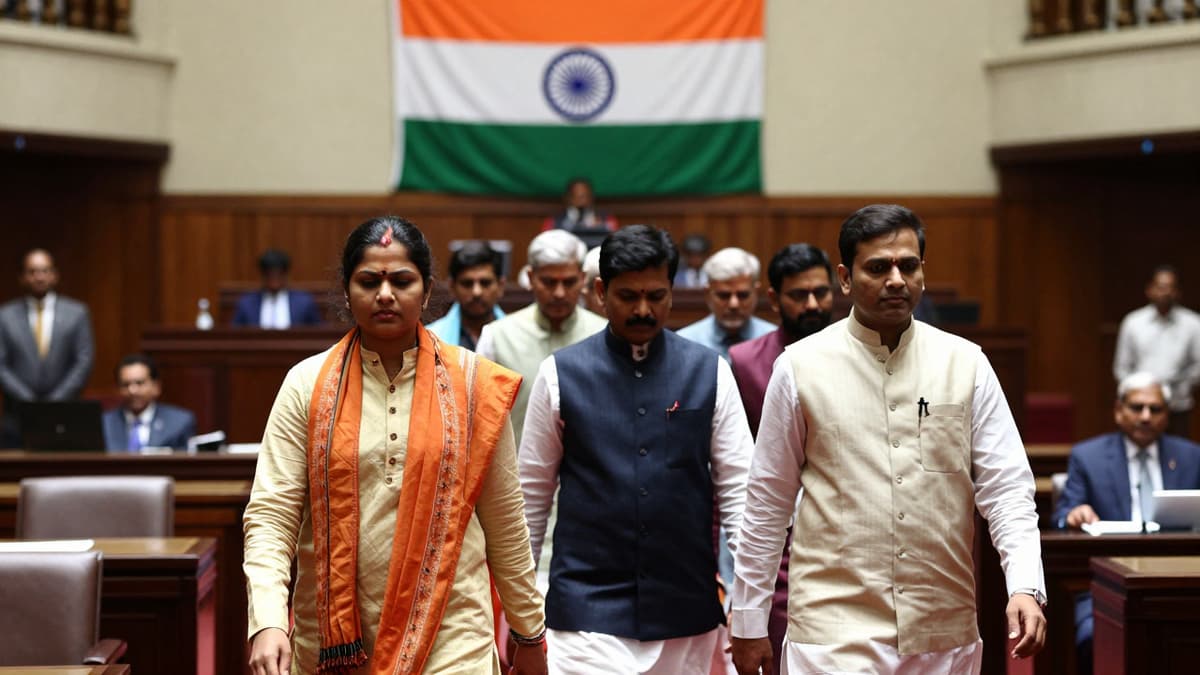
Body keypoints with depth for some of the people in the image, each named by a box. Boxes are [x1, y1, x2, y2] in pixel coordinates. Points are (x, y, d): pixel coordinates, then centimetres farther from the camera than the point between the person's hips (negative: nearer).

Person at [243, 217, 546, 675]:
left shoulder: (473, 385, 1)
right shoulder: (307, 385, 1)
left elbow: (504, 522, 7)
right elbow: (270, 515, -5)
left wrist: (529, 633, 13)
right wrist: (268, 622, -19)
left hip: (448, 638, -1)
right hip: (334, 636, 1)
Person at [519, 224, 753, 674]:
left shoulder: (710, 373, 3)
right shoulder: (560, 373, 1)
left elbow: (737, 488, 3)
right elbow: (532, 493, 7)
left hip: (687, 613, 2)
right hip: (588, 607, -1)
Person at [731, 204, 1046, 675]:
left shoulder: (966, 364, 3)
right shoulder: (801, 367, -1)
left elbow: (1006, 489, 1)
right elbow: (767, 503, 4)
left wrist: (1025, 587, -15)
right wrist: (749, 623, 6)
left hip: (945, 635, 3)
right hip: (835, 633, -2)